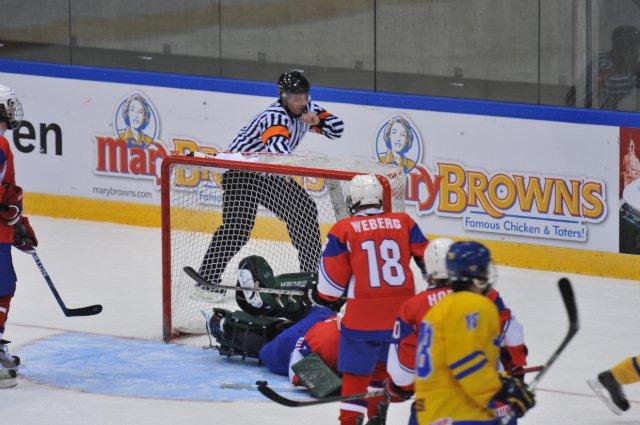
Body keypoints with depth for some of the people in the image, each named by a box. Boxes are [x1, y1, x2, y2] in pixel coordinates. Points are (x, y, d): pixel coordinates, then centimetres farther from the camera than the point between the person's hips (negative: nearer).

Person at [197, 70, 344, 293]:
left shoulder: (307, 109, 0)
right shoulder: (275, 116, -28)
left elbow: (336, 128, 3)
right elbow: (277, 144, -47)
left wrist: (317, 120, -17)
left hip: (268, 173, 9)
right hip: (241, 170, -9)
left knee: (304, 209, 6)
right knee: (237, 226, -22)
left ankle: (312, 269, 18)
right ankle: (206, 279, -24)